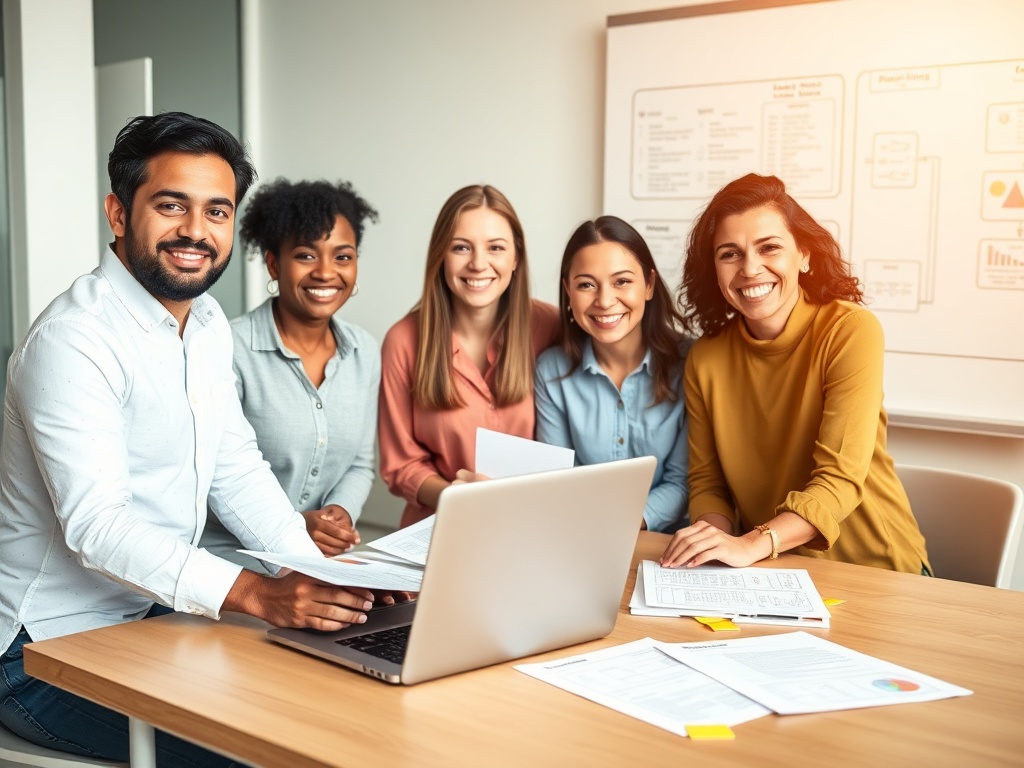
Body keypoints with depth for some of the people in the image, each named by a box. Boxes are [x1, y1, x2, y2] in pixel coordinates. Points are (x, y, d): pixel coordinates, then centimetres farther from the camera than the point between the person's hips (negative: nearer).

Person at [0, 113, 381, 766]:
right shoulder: (74, 340, -21)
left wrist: (321, 574, -6)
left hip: (157, 616, 8)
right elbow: (95, 524, -29)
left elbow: (238, 471, 8)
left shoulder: (207, 322, 7)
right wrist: (256, 593, -39)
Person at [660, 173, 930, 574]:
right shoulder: (705, 358, 0)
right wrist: (718, 533, -18)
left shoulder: (851, 331, -13)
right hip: (769, 572, 4)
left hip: (874, 569, -3)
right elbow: (706, 482, 4)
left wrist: (752, 545, -33)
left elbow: (840, 481, -20)